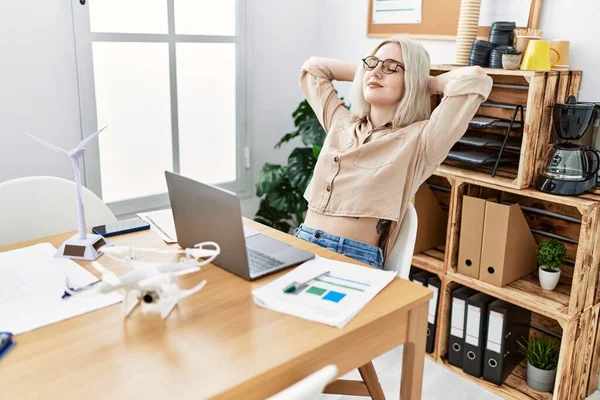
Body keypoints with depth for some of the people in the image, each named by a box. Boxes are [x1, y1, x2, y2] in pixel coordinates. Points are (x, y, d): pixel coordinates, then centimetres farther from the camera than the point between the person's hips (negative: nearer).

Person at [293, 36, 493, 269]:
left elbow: (474, 77, -14)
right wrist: (364, 71, 19)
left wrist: (424, 85, 4)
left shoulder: (418, 139, -4)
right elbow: (313, 67, 28)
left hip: (354, 259, -4)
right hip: (302, 244, 5)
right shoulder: (340, 123, 14)